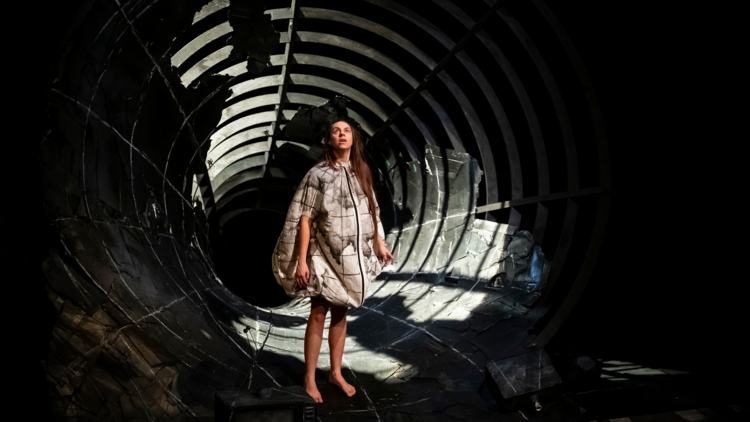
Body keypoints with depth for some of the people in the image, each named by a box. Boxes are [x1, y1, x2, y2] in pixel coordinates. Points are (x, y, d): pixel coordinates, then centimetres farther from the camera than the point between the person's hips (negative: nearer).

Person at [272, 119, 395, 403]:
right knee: (318, 315, 2)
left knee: (341, 314, 15)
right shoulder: (318, 174, -10)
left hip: (352, 255, 5)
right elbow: (304, 219, -13)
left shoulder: (361, 172, 6)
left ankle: (336, 372, 28)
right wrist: (302, 260, -17)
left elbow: (371, 212, 14)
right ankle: (309, 378, 17)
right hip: (325, 255, -5)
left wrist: (380, 243, 12)